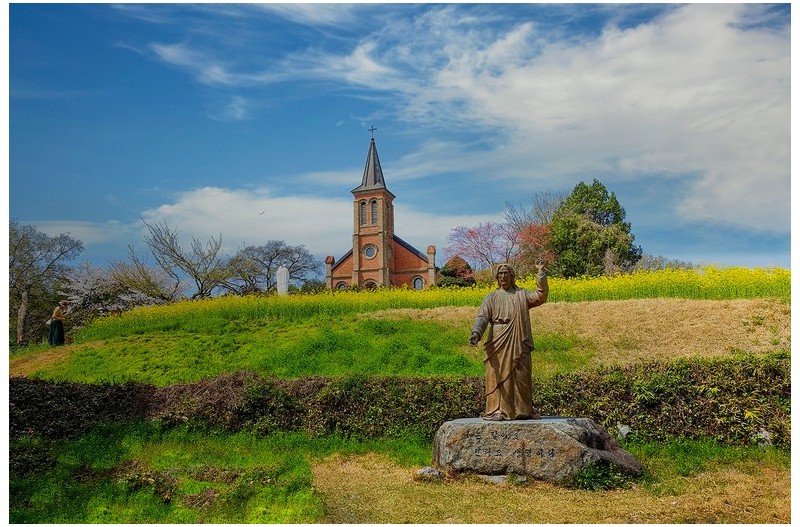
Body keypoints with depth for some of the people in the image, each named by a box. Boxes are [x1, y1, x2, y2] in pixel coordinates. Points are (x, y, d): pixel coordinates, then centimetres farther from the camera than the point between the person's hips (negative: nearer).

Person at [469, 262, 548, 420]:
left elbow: (540, 296, -2)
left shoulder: (522, 294, 15)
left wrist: (541, 275, -10)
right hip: (498, 345, -1)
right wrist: (476, 333, -20)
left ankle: (523, 410, 15)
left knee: (522, 377, 4)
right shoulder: (491, 297, 11)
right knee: (498, 377, -4)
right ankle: (497, 411, 0)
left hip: (519, 345, 1)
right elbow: (482, 317, -1)